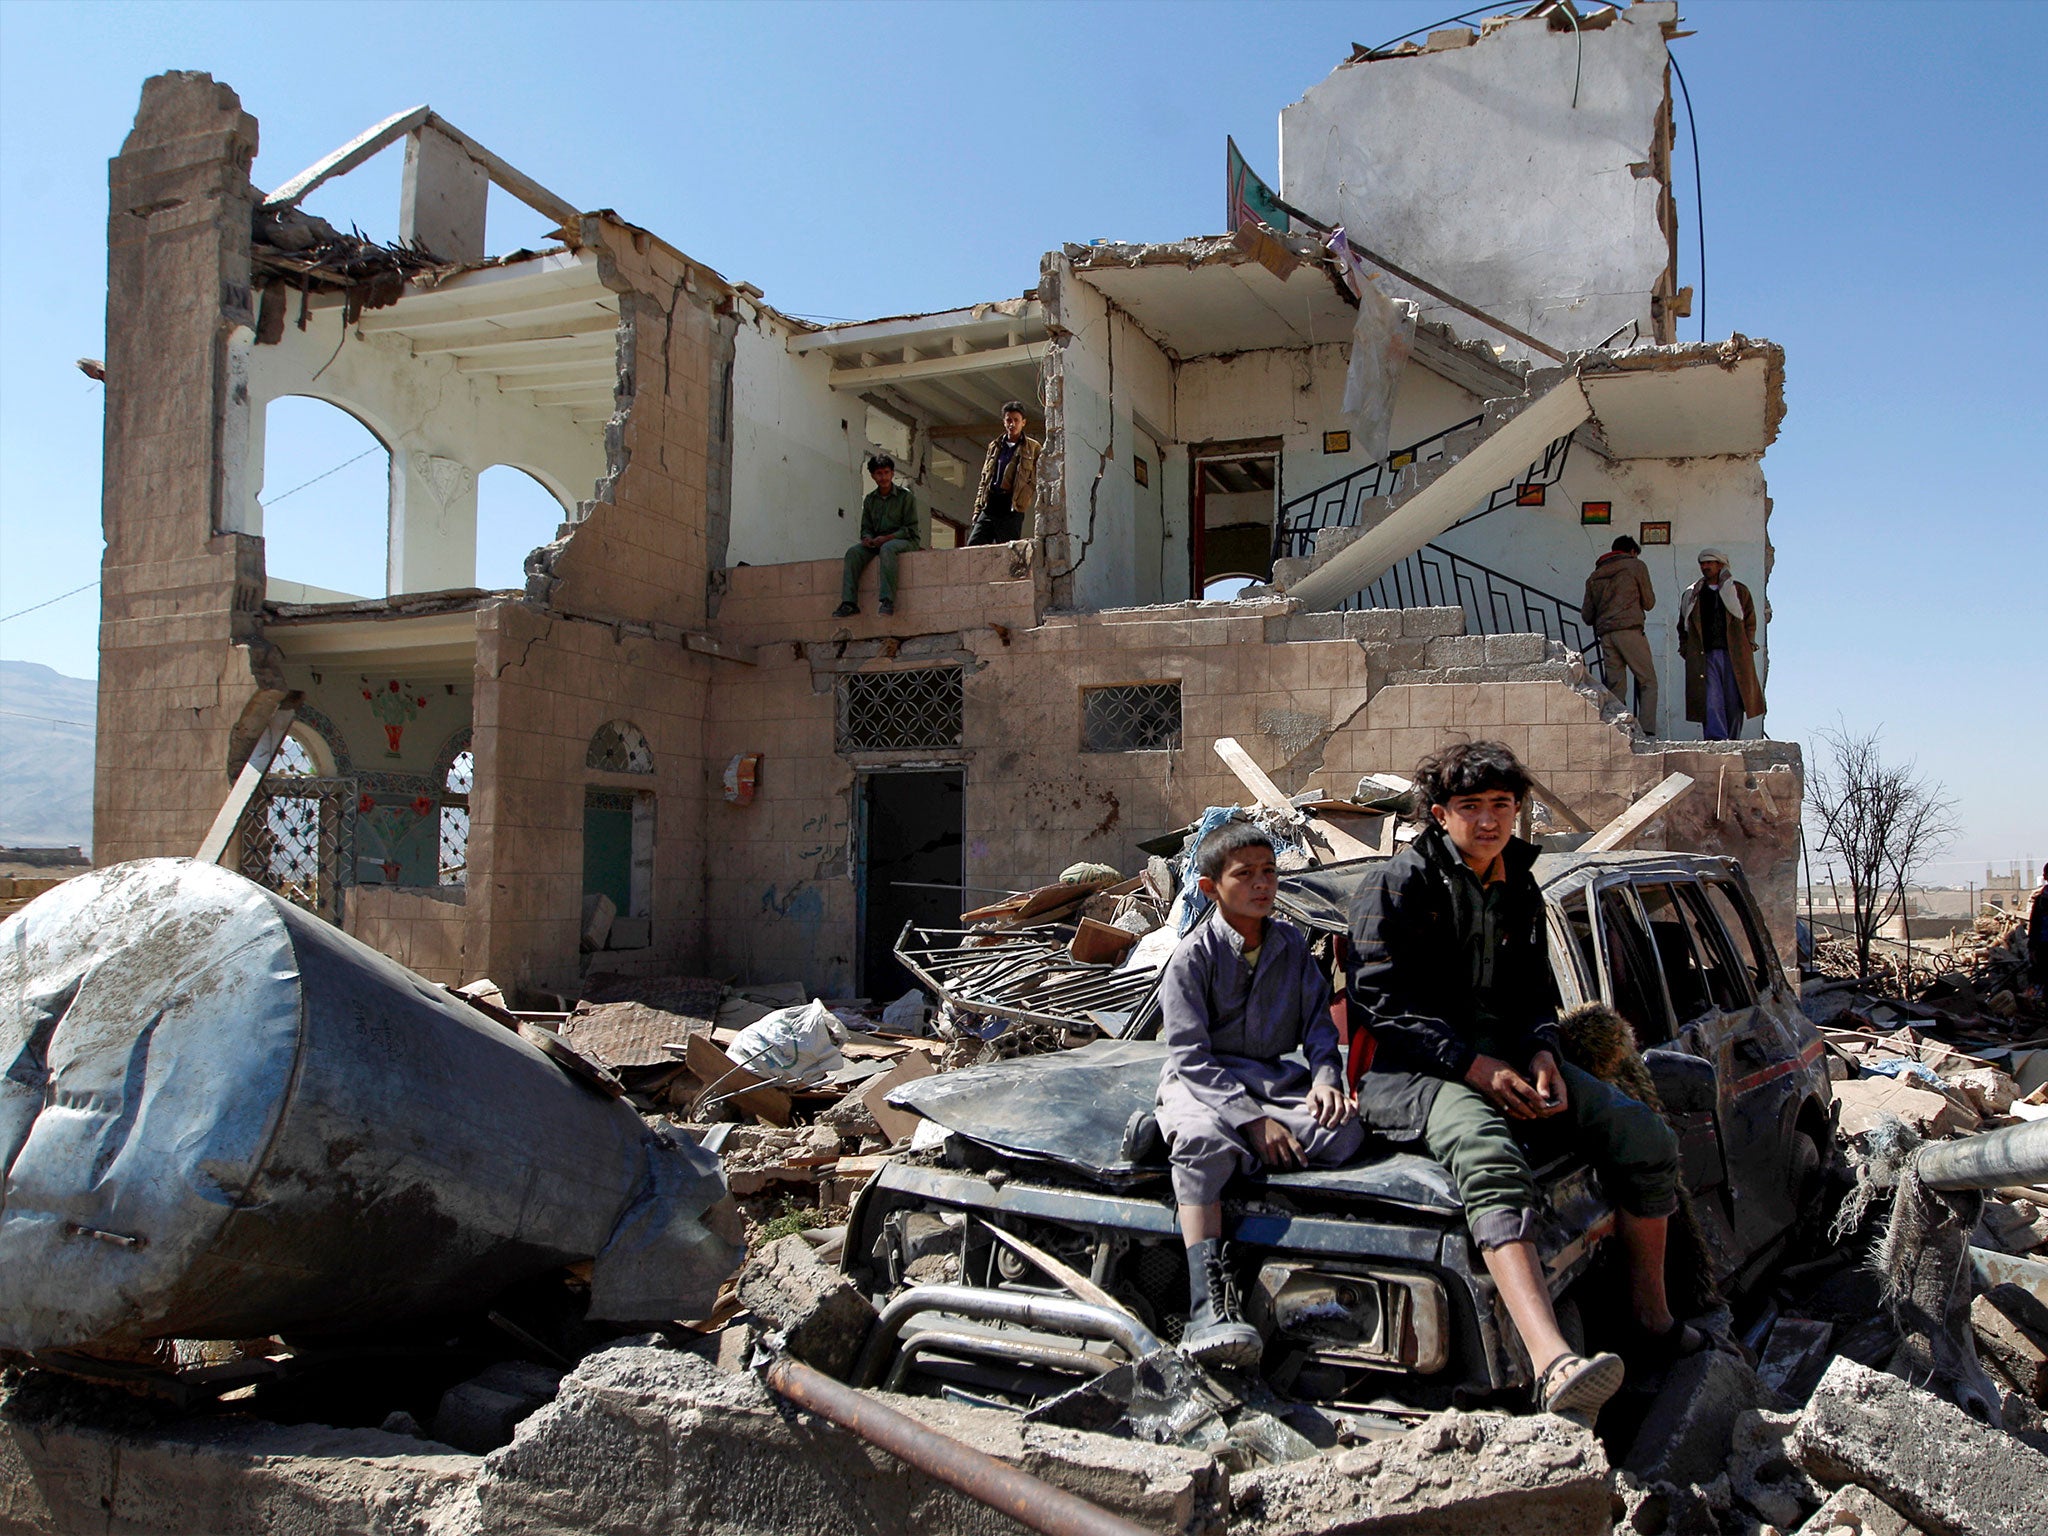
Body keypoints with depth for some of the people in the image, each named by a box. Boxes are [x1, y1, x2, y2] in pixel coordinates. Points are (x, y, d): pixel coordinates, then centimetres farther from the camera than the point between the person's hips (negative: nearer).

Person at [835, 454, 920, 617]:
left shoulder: (905, 496, -2)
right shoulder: (869, 499, 13)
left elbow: (910, 529, -7)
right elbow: (866, 528, 14)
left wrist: (887, 538, -20)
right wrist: (867, 538, -11)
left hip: (905, 540, -5)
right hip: (877, 542, 5)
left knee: (887, 548, -39)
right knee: (853, 552, -23)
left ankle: (888, 600, -45)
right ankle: (849, 603, -30)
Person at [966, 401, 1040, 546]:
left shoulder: (1033, 448, 8)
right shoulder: (994, 447, 19)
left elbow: (1038, 481, 5)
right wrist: (977, 510, 12)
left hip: (1011, 508, -4)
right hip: (989, 506, 4)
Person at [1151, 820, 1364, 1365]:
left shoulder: (1291, 944, 10)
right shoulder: (1193, 955, -6)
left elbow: (1318, 1023, 10)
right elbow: (1191, 1056, -12)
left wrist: (1325, 1079, -13)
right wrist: (1252, 1120, -22)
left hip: (1273, 1077, 5)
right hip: (1201, 1081, -5)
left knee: (1342, 1132, -26)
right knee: (1205, 1142, -39)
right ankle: (1209, 1302, -46)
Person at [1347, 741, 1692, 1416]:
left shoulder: (1519, 889, 15)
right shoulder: (1397, 883, -6)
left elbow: (1536, 990, 20)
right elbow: (1382, 1002, -13)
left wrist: (1540, 1051, -3)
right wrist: (1472, 1066, -21)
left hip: (1508, 1056, 7)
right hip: (1416, 1070, -7)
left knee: (1645, 1134, -7)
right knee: (1491, 1157, -37)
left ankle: (1652, 1321, 8)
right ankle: (1552, 1364, -52)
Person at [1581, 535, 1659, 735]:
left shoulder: (1595, 575, 20)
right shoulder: (1635, 566, 7)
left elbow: (1586, 615, 18)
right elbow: (1649, 603, 9)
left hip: (1605, 635, 5)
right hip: (1629, 630, -5)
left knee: (1615, 685, 5)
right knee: (1647, 681, -2)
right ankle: (1647, 731, -14)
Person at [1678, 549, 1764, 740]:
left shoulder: (1739, 591, 14)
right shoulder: (1692, 595, 17)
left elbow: (1750, 622, 14)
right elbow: (1683, 627, 20)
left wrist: (1748, 645, 3)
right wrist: (1685, 649, 7)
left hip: (1733, 655, 0)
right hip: (1705, 656, 0)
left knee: (1733, 702, -1)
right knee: (1710, 699, -15)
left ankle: (1731, 742, 6)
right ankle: (1716, 738, -24)